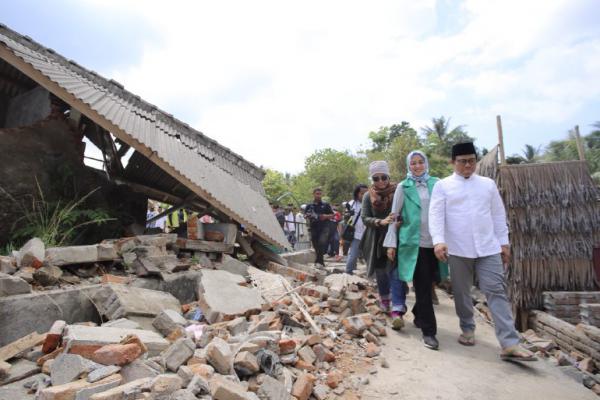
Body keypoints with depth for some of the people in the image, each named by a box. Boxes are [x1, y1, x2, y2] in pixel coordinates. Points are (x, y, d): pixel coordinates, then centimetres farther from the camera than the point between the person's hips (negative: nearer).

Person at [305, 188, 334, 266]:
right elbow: (306, 216, 17)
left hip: (324, 226, -3)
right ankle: (320, 261, 22)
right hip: (314, 227, 3)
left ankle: (318, 260, -15)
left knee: (322, 242, -23)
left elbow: (332, 215, 8)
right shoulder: (309, 206, 11)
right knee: (316, 245, 7)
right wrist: (308, 216, -5)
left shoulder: (326, 204, 6)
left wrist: (326, 216, -11)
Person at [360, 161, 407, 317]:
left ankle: (398, 309, -7)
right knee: (380, 271, 17)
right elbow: (364, 218, -8)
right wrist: (381, 222, -25)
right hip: (376, 240, 3)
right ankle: (384, 298, 41)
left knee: (396, 272, -11)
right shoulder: (368, 196, -1)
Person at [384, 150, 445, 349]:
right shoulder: (403, 187, 2)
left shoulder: (436, 183, 7)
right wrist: (391, 243, -1)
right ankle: (428, 330, 7)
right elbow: (395, 216, 2)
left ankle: (419, 316, 36)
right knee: (423, 286, -2)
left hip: (434, 241, 3)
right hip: (414, 242, -3)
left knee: (428, 284, 13)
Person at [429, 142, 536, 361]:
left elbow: (498, 215, 13)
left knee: (496, 292, -2)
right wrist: (438, 241, -21)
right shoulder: (443, 186, 1)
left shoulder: (488, 184, 11)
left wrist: (504, 242, 9)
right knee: (461, 292, 11)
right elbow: (436, 214, -8)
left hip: (488, 248, 2)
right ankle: (467, 329, 30)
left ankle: (510, 344, 1)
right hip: (457, 249, -1)